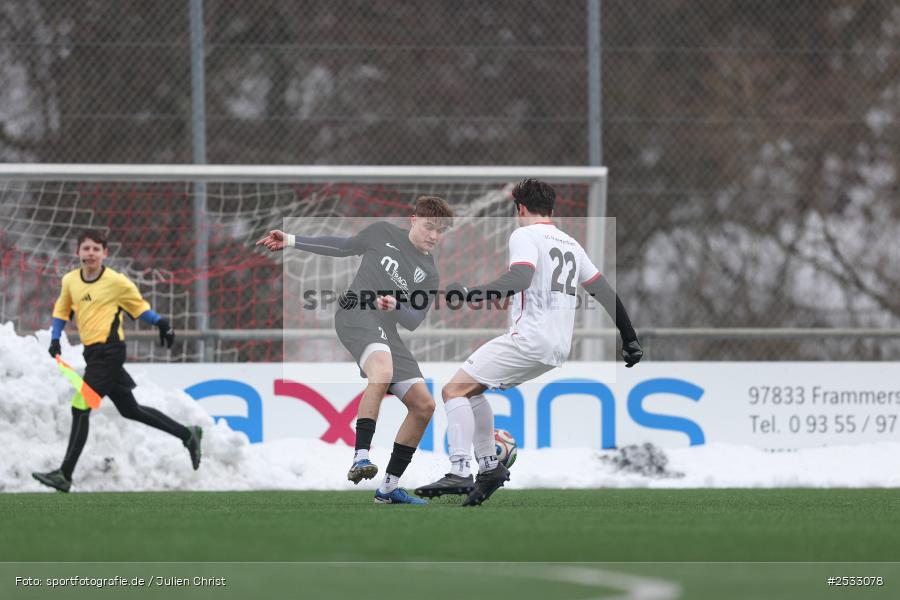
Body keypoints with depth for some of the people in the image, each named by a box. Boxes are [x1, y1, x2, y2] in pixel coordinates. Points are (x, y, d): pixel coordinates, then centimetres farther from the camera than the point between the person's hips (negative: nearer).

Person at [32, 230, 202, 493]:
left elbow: (138, 306, 5)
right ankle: (188, 435, 32)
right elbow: (62, 309, 22)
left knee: (80, 407, -14)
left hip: (109, 351, -7)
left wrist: (161, 322, -8)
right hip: (93, 352, 7)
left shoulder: (116, 282, -9)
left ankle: (65, 475, -13)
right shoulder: (70, 281, 6)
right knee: (130, 410, 17)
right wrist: (55, 339, 12)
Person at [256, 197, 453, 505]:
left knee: (424, 405, 1)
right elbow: (342, 246, 22)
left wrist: (396, 307, -15)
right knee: (383, 371, -36)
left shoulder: (430, 275, 15)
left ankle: (389, 488, 12)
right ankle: (360, 458, -45)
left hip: (387, 331, 6)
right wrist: (291, 241, 19)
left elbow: (414, 321, 8)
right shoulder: (383, 233, 9)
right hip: (355, 313, -6)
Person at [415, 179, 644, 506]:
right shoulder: (570, 244, 21)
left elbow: (520, 278, -23)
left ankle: (459, 473, -23)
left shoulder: (524, 236, -4)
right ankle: (489, 466, 17)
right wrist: (630, 339, 30)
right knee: (471, 389, 22)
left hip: (528, 340, -9)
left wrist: (472, 293, -29)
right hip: (558, 347, 9)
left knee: (454, 391, -9)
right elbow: (605, 292, 23)